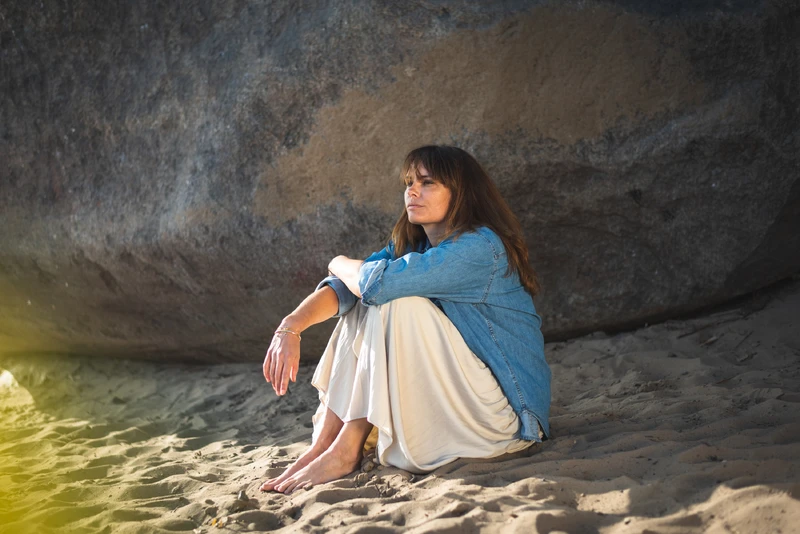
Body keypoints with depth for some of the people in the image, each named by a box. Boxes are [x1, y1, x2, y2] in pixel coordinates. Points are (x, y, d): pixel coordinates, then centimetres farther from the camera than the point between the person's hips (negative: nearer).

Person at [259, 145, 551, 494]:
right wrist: (291, 325, -21)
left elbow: (378, 281, -29)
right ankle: (319, 447, -10)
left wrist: (340, 263, -6)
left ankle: (345, 451, -20)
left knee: (396, 303, -22)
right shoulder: (411, 245, 8)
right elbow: (344, 288, -4)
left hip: (506, 409, -8)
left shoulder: (480, 248, -20)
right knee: (362, 305, -3)